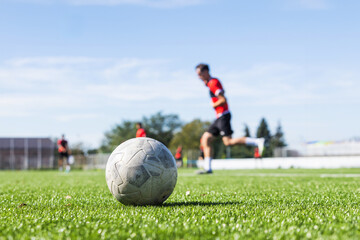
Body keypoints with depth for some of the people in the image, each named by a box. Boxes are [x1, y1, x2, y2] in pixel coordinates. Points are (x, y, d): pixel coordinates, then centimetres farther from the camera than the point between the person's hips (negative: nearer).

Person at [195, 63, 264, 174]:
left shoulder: (213, 83, -11)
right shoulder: (211, 82, 19)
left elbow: (223, 100, -17)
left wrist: (213, 105, -3)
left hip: (223, 115, -11)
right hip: (220, 116, 11)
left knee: (228, 142, -18)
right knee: (205, 138, 6)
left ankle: (257, 141, -16)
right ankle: (207, 168, 4)